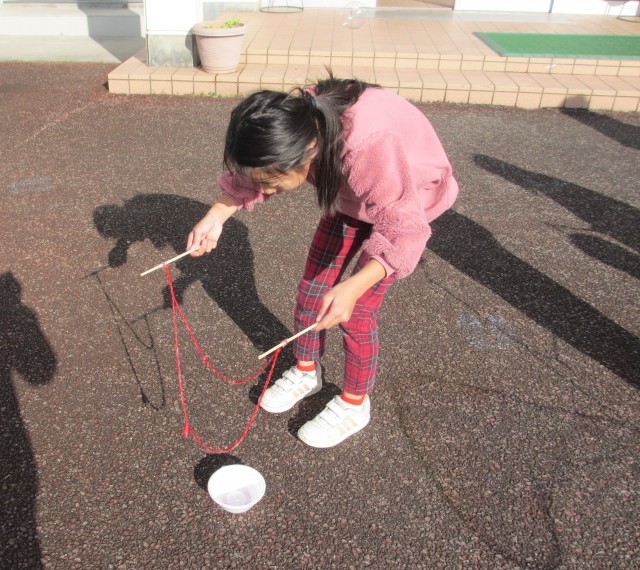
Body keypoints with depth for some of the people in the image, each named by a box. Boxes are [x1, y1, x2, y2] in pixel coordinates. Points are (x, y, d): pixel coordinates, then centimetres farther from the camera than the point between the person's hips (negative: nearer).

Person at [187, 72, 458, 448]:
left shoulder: (370, 148, -45)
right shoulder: (293, 125, -25)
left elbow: (403, 231, -38)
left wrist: (353, 288, -49)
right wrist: (216, 217, -18)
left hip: (408, 203, -6)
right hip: (350, 196, 6)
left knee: (357, 311, -7)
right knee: (312, 289, 6)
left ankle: (354, 405, 18)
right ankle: (307, 372, 33)